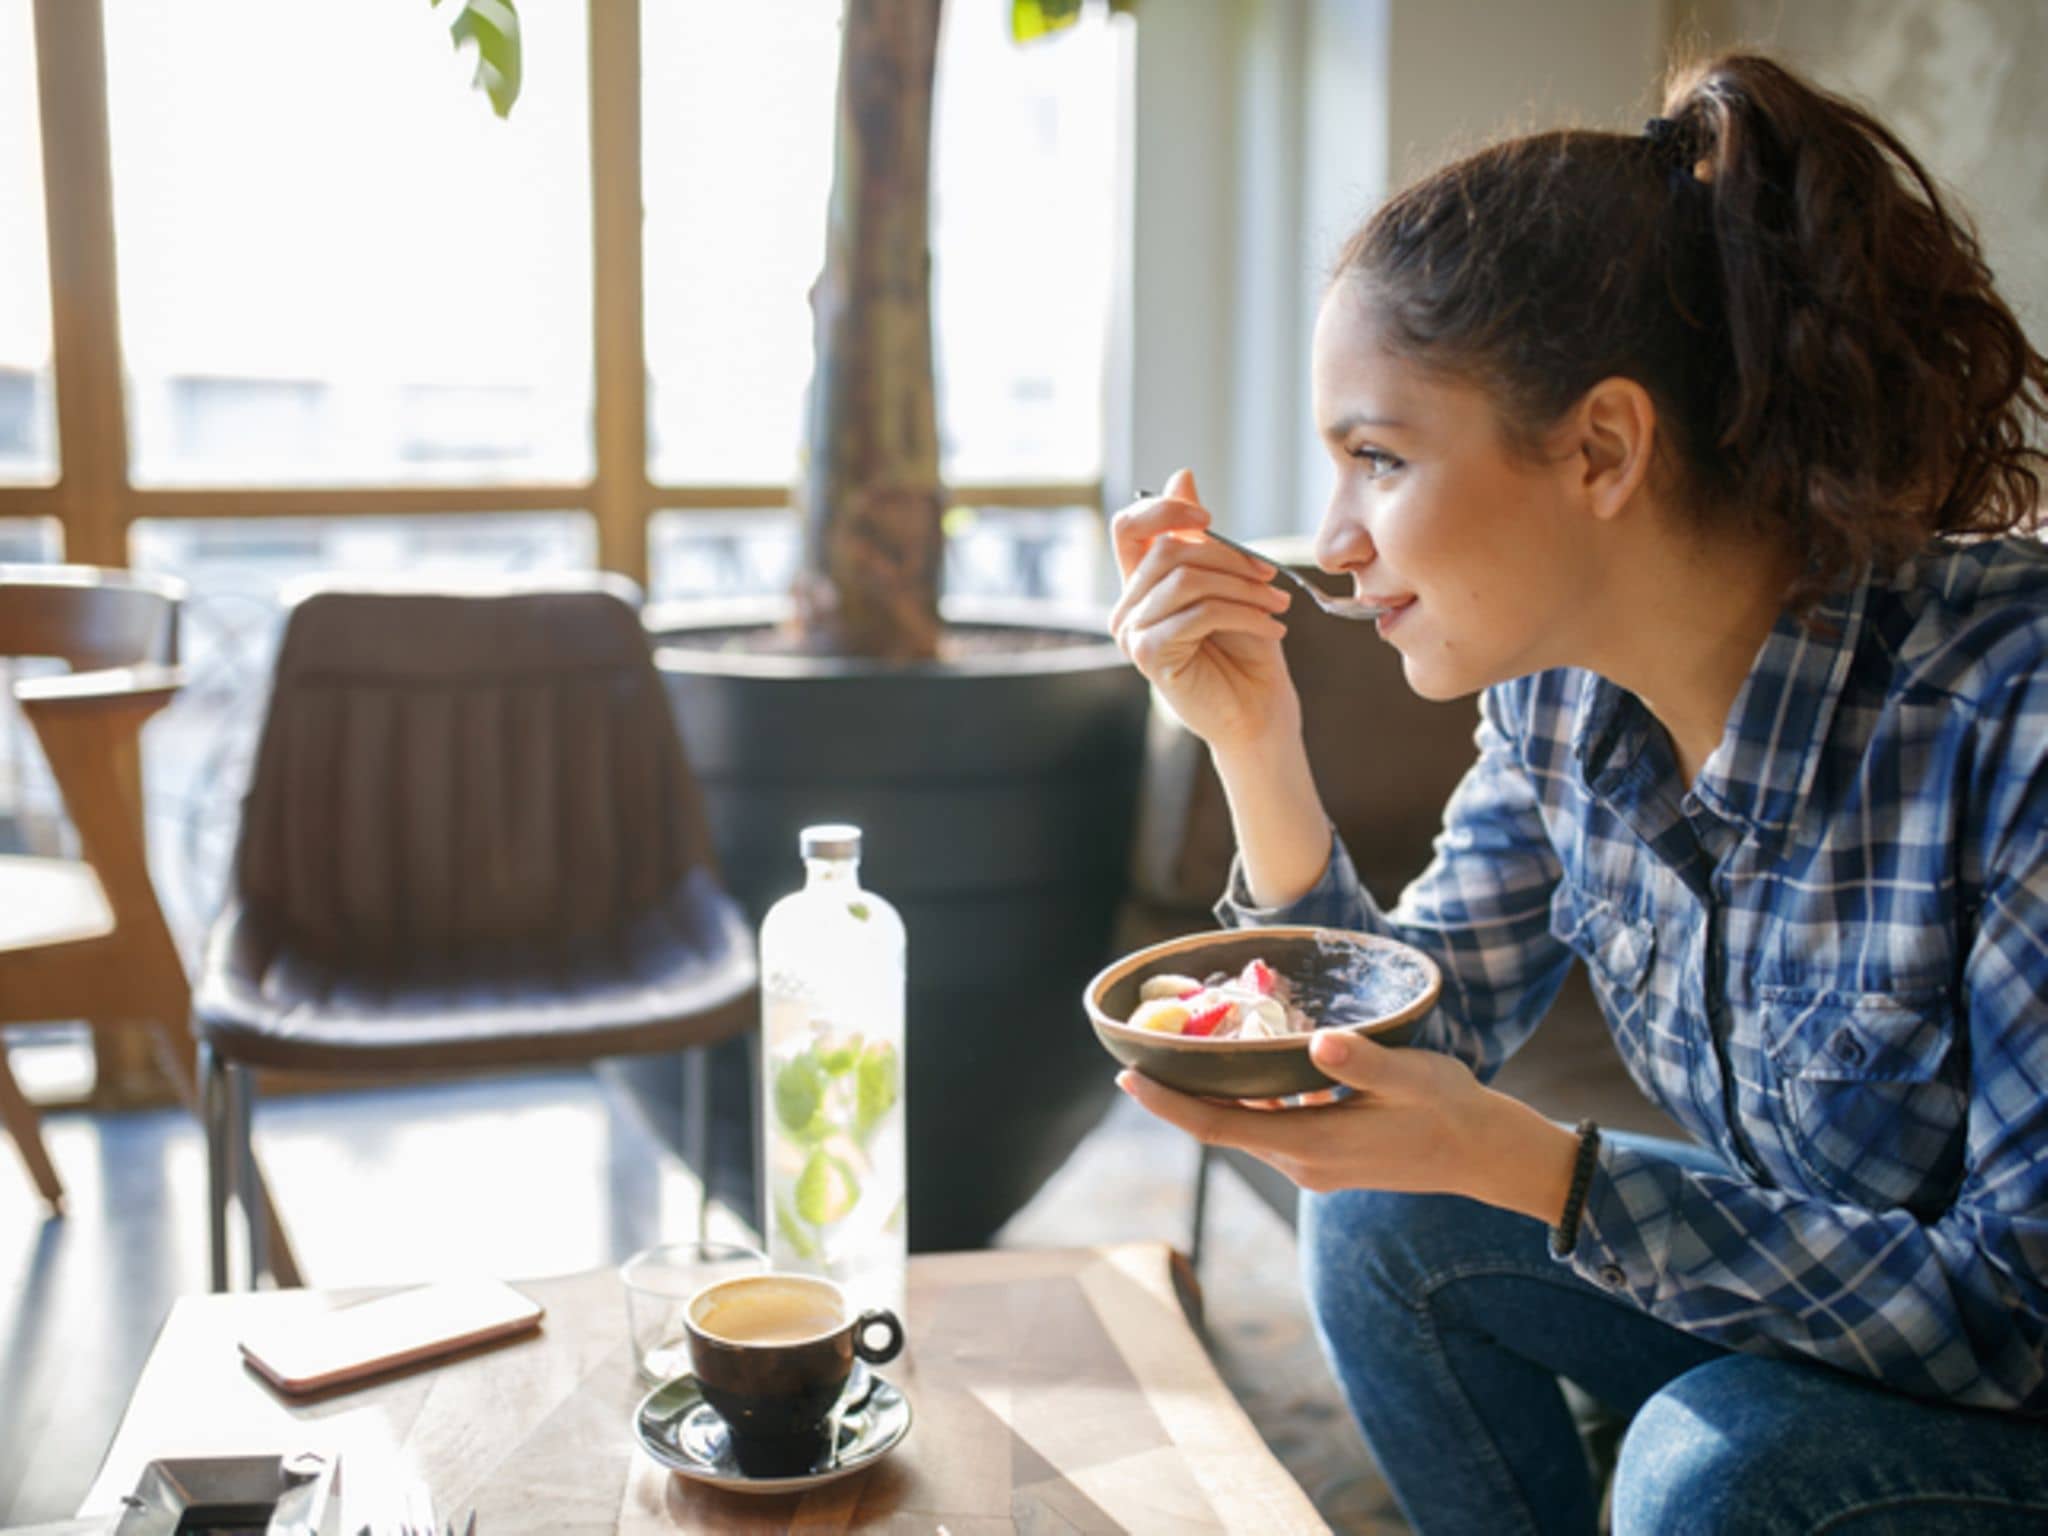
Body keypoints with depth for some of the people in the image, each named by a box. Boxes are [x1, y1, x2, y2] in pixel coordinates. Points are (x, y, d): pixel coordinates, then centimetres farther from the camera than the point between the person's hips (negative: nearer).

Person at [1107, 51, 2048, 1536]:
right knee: (1383, 1217, -7)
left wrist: (1523, 1165, -33)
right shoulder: (1558, 686, -10)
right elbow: (1415, 1060, -2)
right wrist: (1255, 741, -15)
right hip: (1803, 1305, 6)